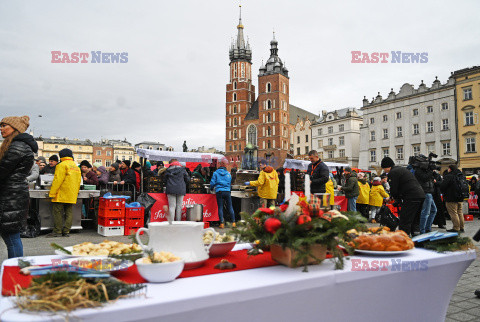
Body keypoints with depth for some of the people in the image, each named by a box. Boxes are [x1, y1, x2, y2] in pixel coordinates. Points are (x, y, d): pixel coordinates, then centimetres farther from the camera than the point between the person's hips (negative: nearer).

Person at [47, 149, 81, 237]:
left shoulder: (62, 165, -9)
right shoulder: (76, 167, 16)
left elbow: (57, 180, -14)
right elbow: (79, 181, 19)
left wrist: (52, 193, -12)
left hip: (62, 194, -7)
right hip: (72, 195, 7)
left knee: (58, 211, -1)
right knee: (69, 212, 8)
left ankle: (57, 231, 0)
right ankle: (66, 231, 9)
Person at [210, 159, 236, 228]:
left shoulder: (216, 173, 2)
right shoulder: (228, 174, 9)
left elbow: (212, 183, -1)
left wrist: (211, 188, 18)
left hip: (219, 192, -2)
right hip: (227, 192, 2)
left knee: (220, 207, 2)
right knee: (230, 207, 8)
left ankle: (222, 223, -1)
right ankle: (233, 222, 8)